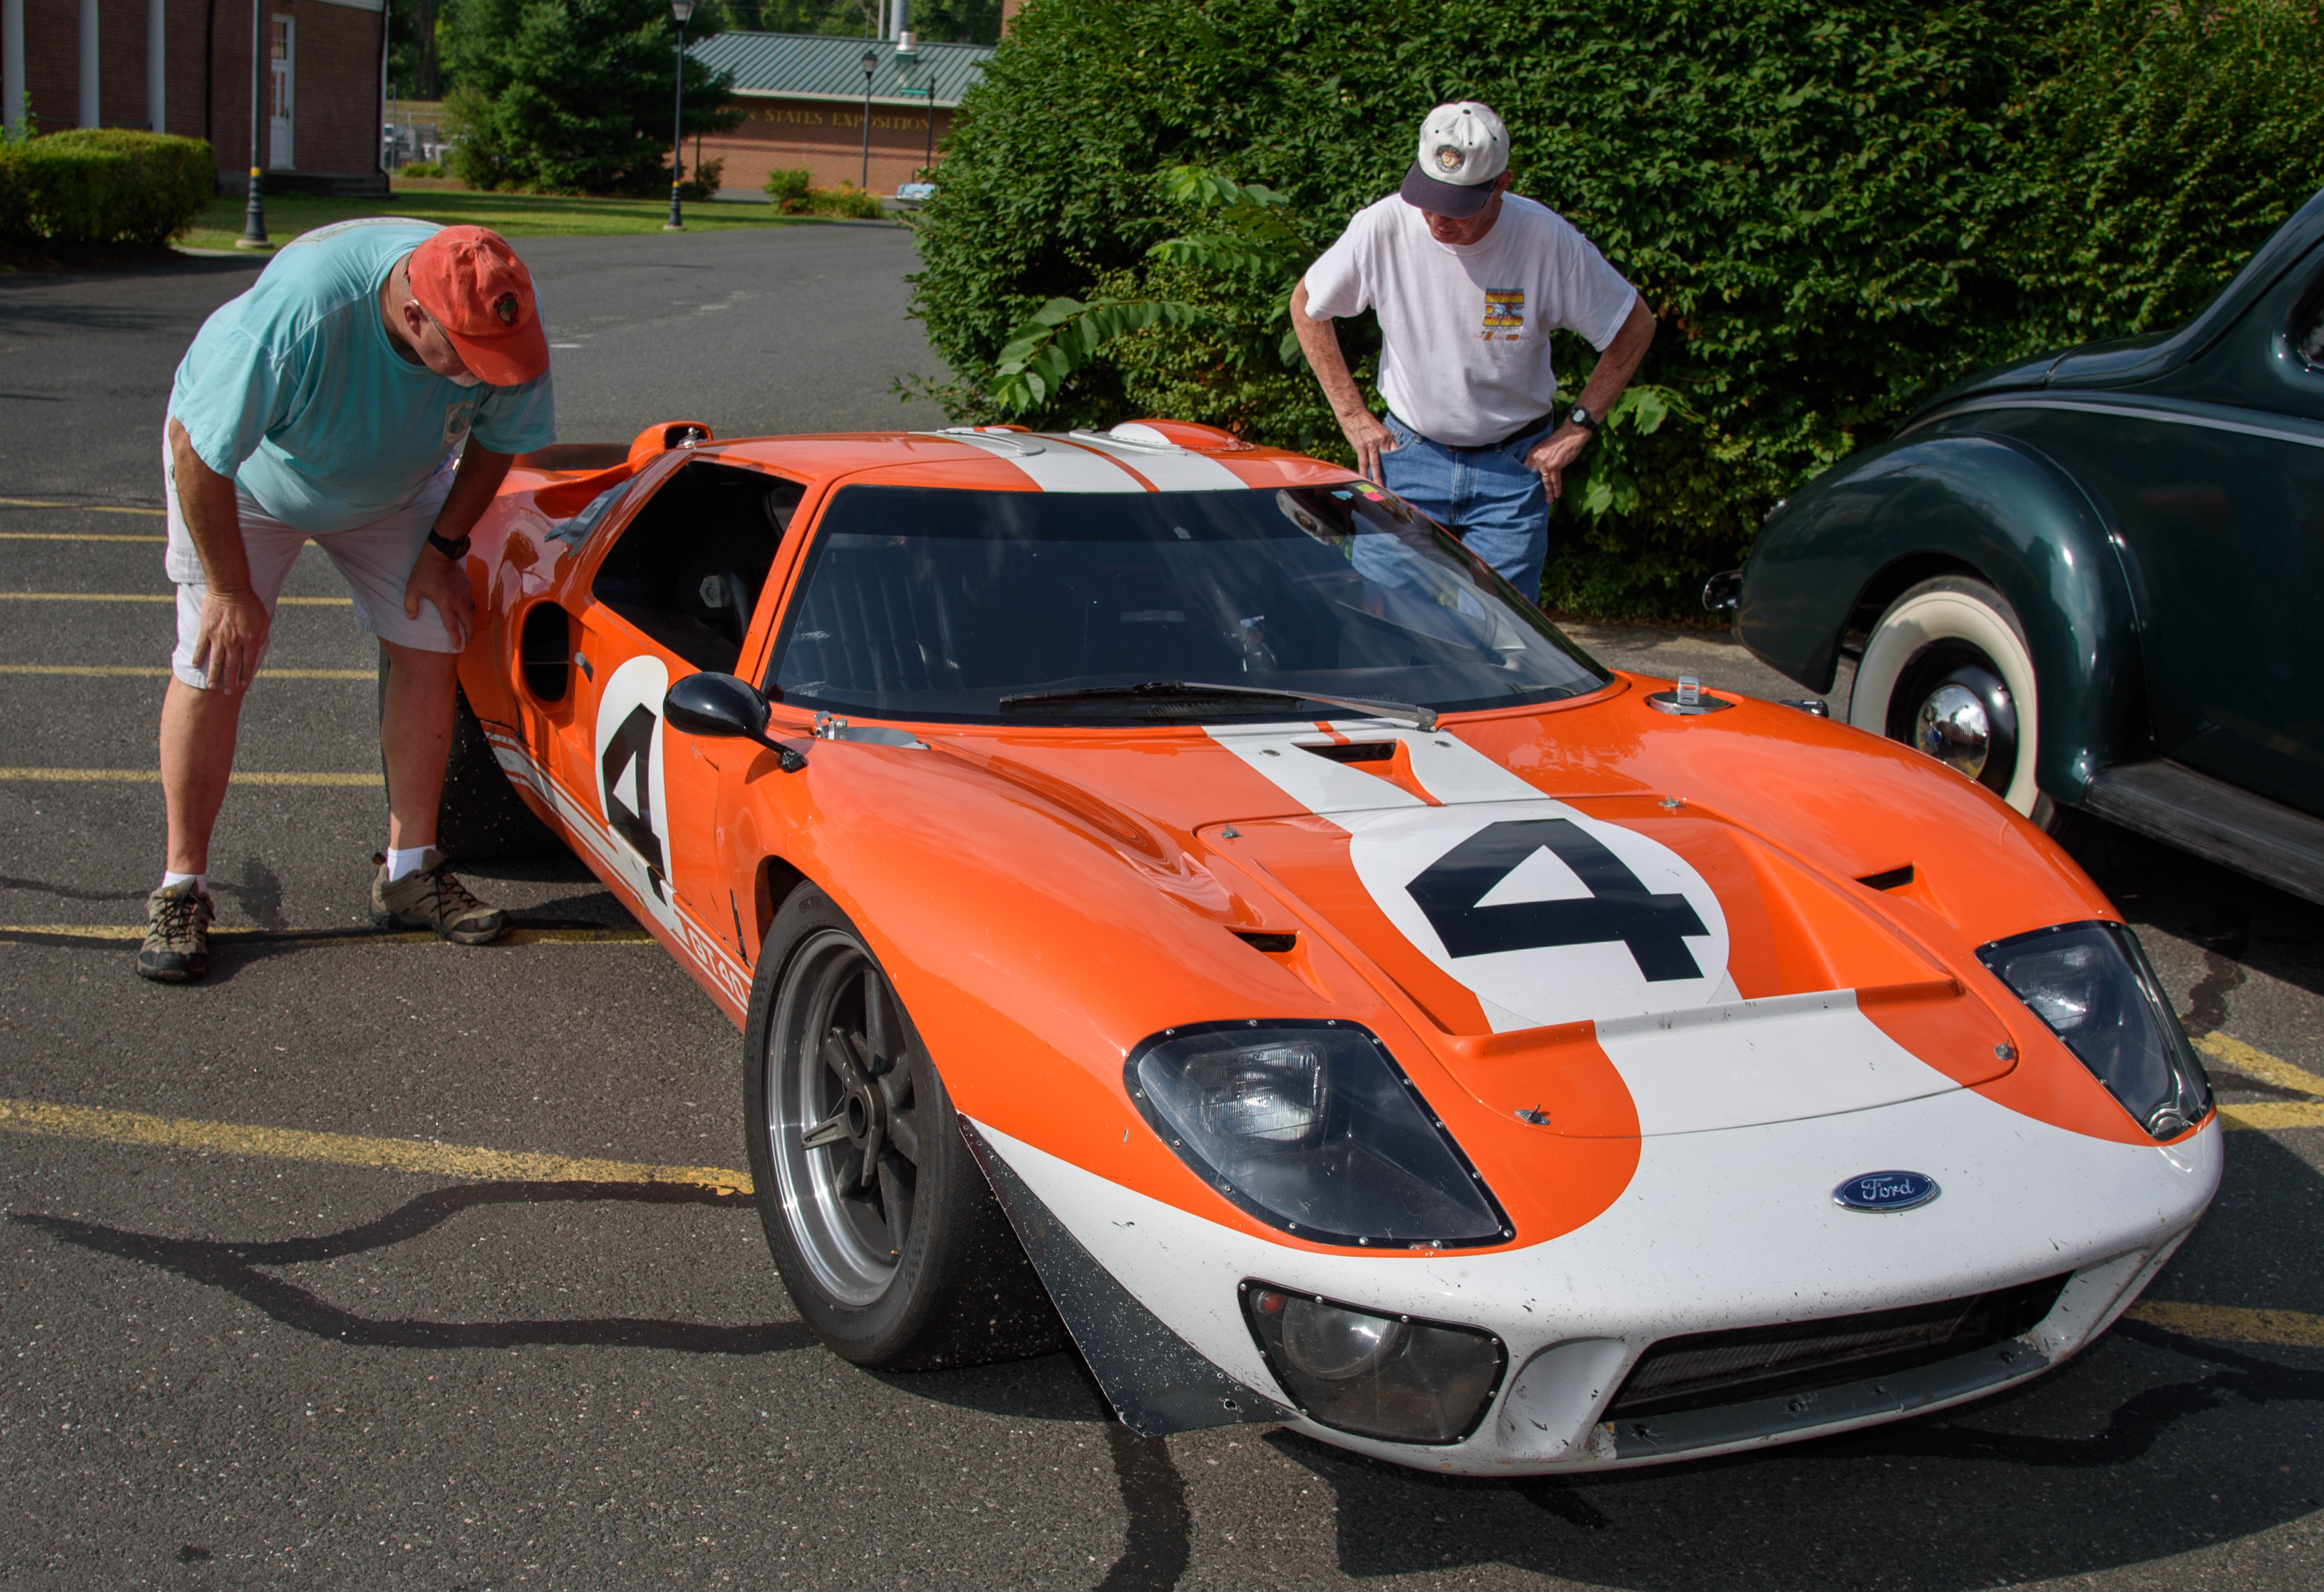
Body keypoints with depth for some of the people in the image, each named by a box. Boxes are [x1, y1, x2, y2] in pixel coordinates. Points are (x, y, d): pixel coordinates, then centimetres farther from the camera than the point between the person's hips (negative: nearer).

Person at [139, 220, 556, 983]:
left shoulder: (505, 321, -30)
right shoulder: (290, 318, -44)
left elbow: (499, 436, -8)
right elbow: (196, 449, -30)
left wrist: (443, 547, -7)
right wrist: (231, 591, -22)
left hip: (396, 481, 4)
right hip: (243, 474, -4)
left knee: (429, 650, -3)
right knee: (213, 667, -9)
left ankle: (410, 870, 10)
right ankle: (182, 887, 3)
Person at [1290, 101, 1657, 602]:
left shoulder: (1549, 241, -17)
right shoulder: (1383, 227, -15)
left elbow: (1634, 327, -3)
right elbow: (1307, 307, 3)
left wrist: (1578, 428, -6)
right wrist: (1351, 414, 0)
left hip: (1514, 466, -1)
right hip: (1408, 453, 1)